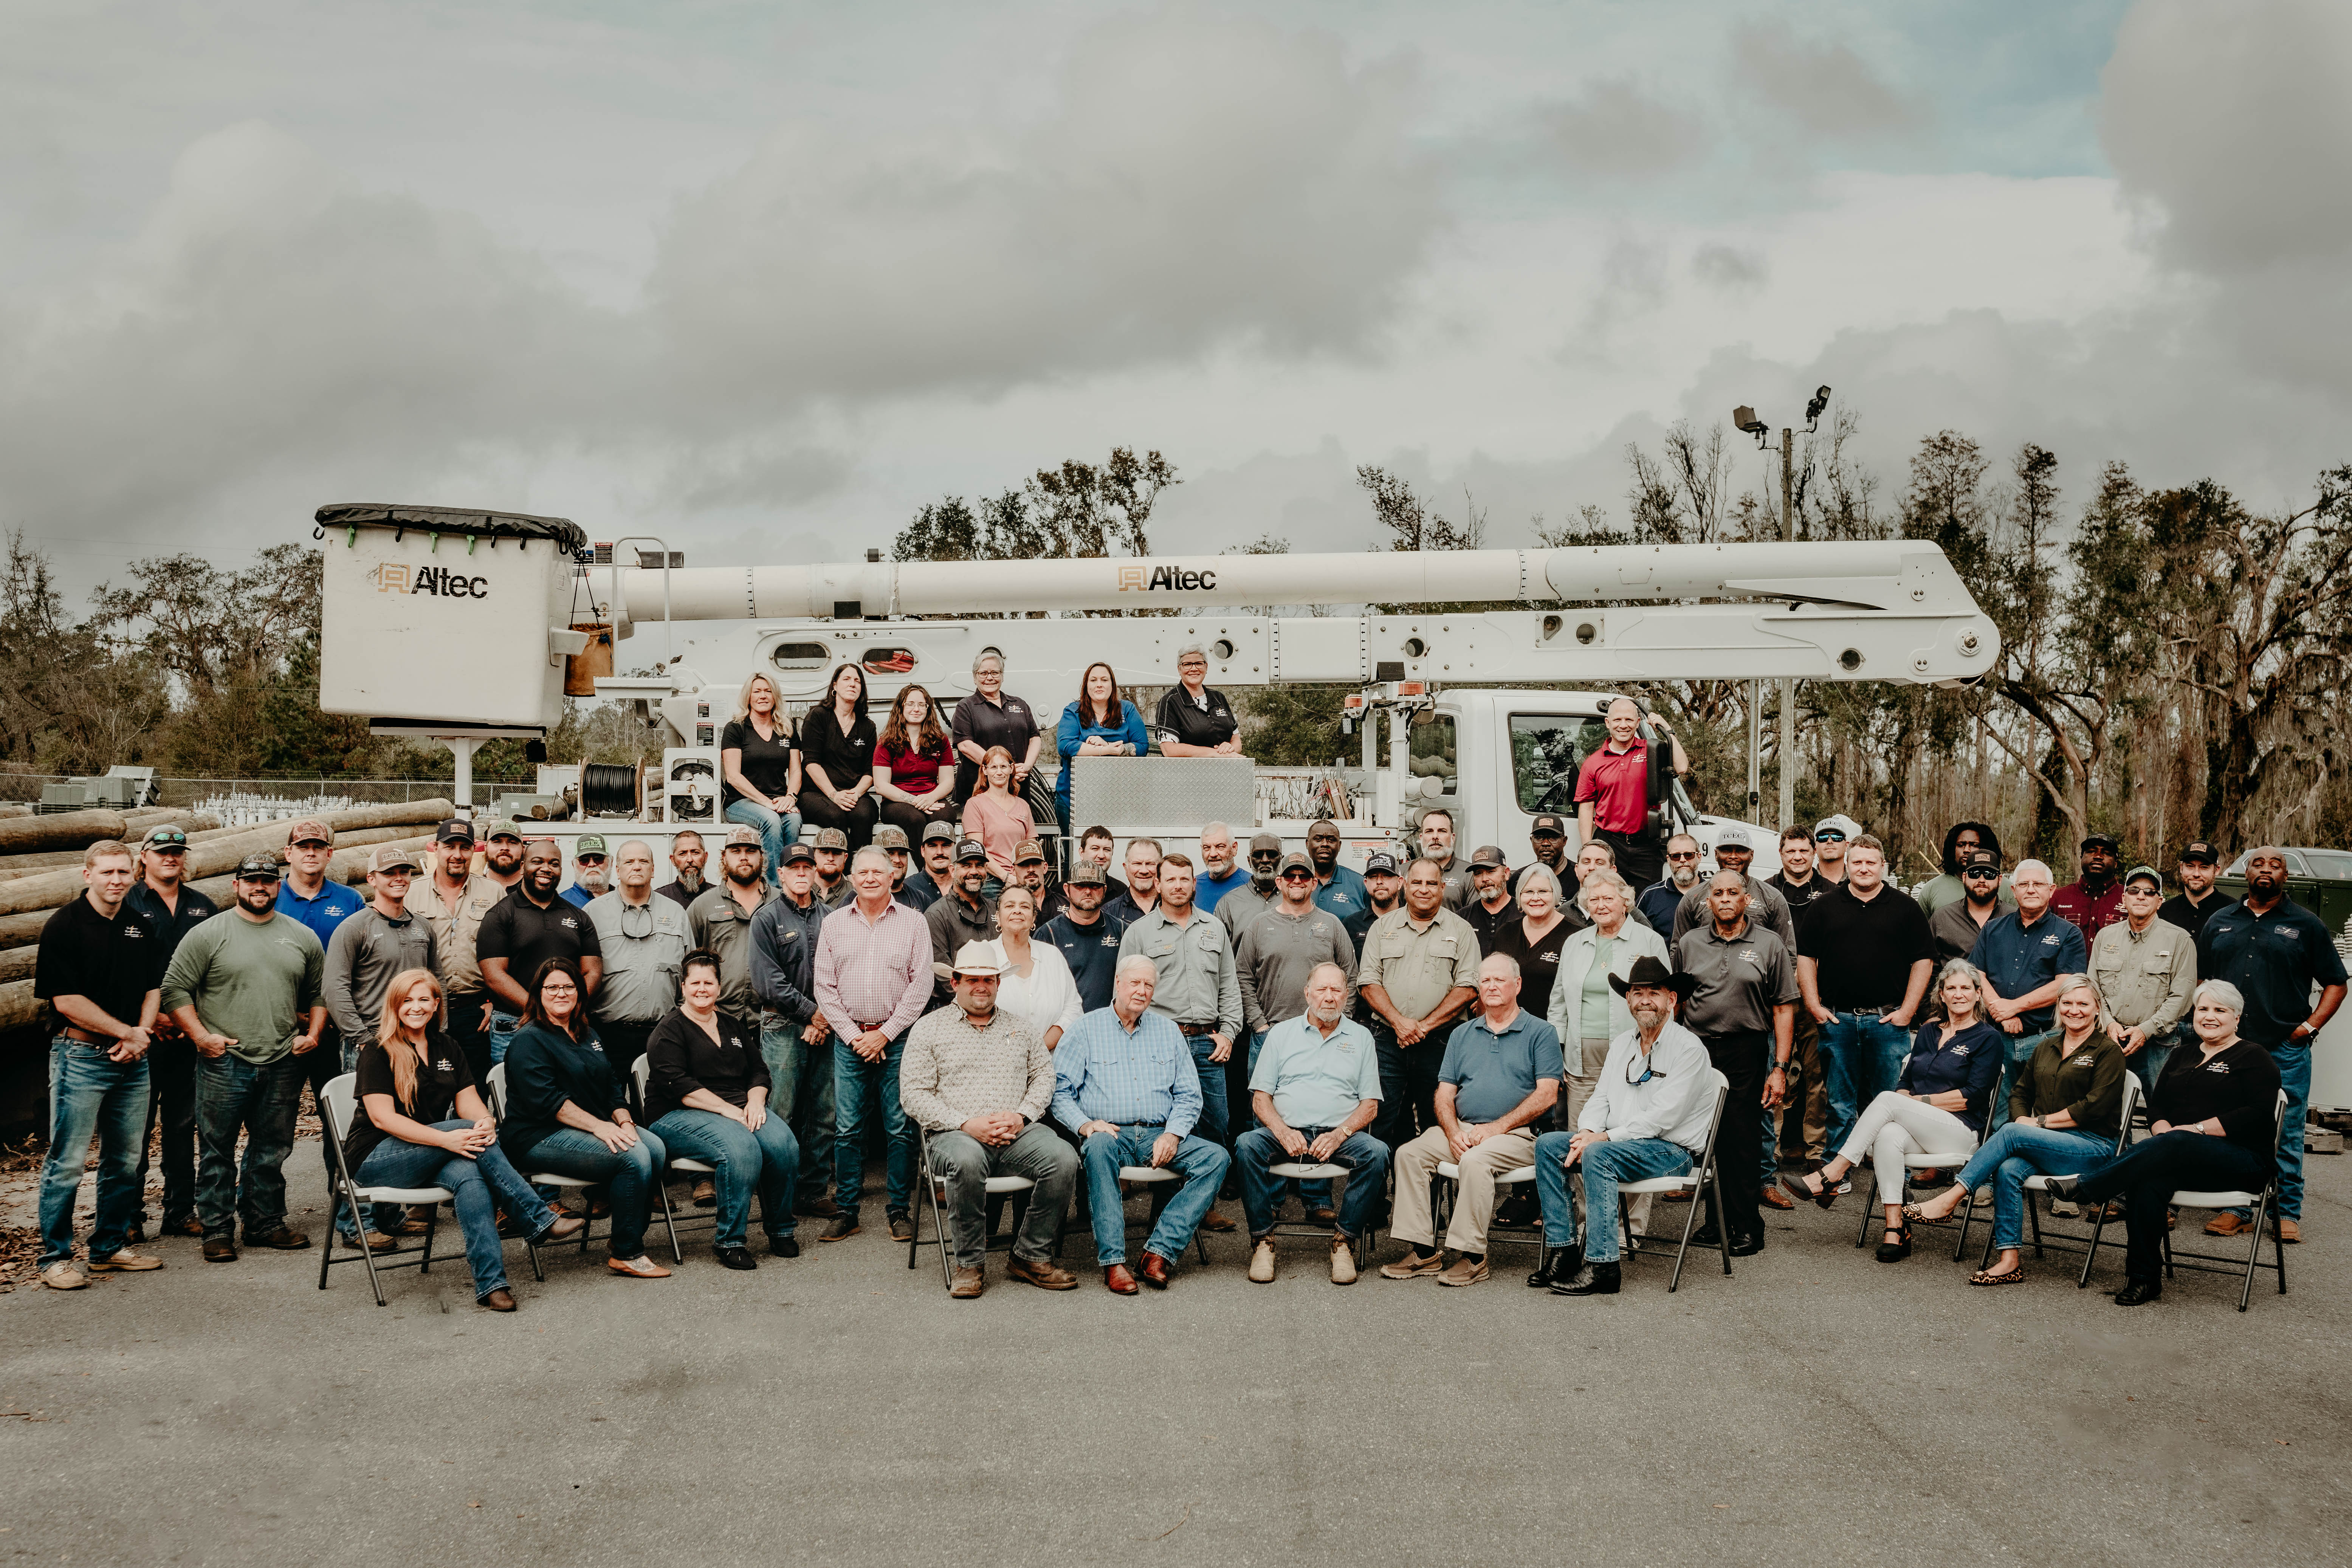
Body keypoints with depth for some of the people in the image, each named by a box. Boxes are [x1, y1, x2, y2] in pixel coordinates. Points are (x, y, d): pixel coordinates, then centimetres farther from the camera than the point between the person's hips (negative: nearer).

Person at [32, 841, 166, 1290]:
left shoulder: (144, 927, 10)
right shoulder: (64, 926, -8)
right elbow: (66, 1000, -13)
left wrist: (140, 1035, -4)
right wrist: (127, 1032, -10)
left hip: (133, 1059, 6)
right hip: (81, 1055, -6)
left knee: (125, 1160, 11)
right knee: (67, 1162, -3)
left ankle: (111, 1246, 23)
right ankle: (55, 1257, 6)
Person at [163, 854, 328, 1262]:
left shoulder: (303, 937, 10)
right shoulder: (208, 934, -2)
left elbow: (319, 993, 19)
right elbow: (175, 989, -3)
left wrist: (312, 1034, 6)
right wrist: (200, 1036, -10)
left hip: (283, 1064, 3)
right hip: (224, 1063, -3)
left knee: (272, 1151, 11)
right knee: (217, 1151, 2)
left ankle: (266, 1222, 22)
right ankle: (217, 1230, 11)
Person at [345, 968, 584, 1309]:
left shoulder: (446, 1048, 13)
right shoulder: (376, 1053, -5)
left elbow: (469, 1102, 6)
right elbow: (383, 1118, -16)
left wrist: (485, 1122, -21)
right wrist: (446, 1139, -29)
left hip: (431, 1157, 5)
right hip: (374, 1159, -5)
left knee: (468, 1174, -33)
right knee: (466, 1132, -31)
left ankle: (490, 1282, -43)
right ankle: (540, 1220, -30)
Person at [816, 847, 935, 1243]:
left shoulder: (913, 922, 3)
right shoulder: (834, 924, 9)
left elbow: (921, 985, -2)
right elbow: (824, 986, 6)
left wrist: (884, 1034, -7)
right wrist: (853, 1035, -3)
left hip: (897, 1039, -2)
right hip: (849, 1039, 2)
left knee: (901, 1128, 0)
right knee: (847, 1129, 2)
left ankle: (899, 1210, 9)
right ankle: (846, 1212, 10)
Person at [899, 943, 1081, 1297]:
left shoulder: (1019, 1026, 21)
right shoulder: (929, 1029, 10)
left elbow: (1044, 1075, 16)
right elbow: (914, 1093, 1)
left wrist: (1022, 1115, -5)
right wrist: (967, 1124, -11)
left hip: (1019, 1134, 3)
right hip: (958, 1134, -3)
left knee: (1064, 1158, -27)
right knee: (967, 1160, -39)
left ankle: (1032, 1256, -11)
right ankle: (968, 1264, -21)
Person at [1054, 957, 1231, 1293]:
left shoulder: (1167, 1030, 18)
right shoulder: (1087, 1030, 8)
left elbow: (1189, 1096, 15)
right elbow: (1060, 1091, 2)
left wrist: (1173, 1134, -4)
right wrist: (1085, 1125, -17)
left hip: (1158, 1136, 3)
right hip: (1110, 1133, -3)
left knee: (1217, 1158, -21)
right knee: (1099, 1147, -39)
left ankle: (1160, 1251, -28)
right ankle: (1113, 1261, -38)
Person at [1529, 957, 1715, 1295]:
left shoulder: (1688, 1049, -10)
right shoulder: (1621, 1044, 15)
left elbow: (1660, 1117, -18)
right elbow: (1600, 1098, 13)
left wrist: (1604, 1138, -20)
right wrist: (1587, 1133, -10)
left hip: (1673, 1150, -8)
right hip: (1619, 1143, 8)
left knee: (1598, 1155, -33)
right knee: (1548, 1144, -11)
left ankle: (1601, 1267, -32)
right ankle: (1563, 1250, -13)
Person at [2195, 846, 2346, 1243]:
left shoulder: (2306, 925, 5)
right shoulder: (2220, 923, 13)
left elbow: (2336, 984, 8)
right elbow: (2201, 980, 18)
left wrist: (2309, 1026, -3)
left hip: (2285, 1050, -2)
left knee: (2286, 1136, 1)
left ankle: (2287, 1213, 11)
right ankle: (2237, 1208, 13)